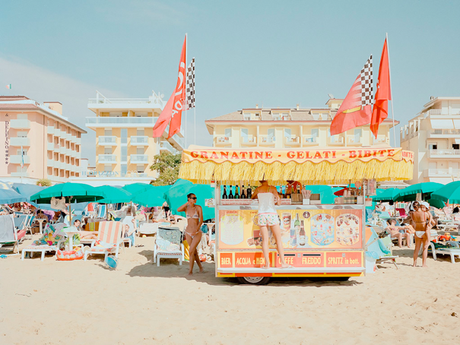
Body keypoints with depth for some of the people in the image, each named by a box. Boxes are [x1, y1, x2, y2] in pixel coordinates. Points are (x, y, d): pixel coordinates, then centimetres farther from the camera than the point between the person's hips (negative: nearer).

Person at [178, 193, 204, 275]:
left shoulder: (198, 207, -6)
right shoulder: (186, 208, 1)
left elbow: (201, 220, -11)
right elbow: (178, 210, -20)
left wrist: (196, 229, -24)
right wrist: (187, 203, -19)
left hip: (197, 233, -3)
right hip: (188, 233, 3)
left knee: (191, 251, -15)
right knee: (194, 251, 14)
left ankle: (191, 270, -1)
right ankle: (200, 266, 34)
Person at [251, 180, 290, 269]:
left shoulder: (258, 189, 12)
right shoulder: (272, 188, 3)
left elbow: (252, 197, 33)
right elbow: (278, 203, 0)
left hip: (261, 214, 3)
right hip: (271, 214, -3)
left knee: (265, 240, 2)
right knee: (279, 239, 3)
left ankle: (267, 263, -4)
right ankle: (283, 263, 0)